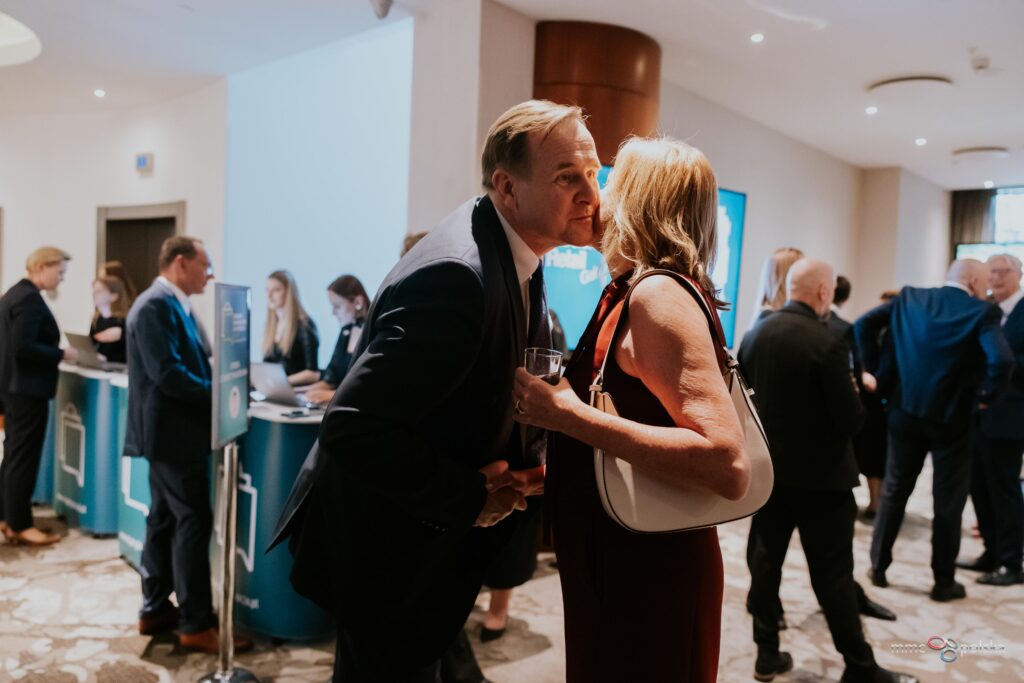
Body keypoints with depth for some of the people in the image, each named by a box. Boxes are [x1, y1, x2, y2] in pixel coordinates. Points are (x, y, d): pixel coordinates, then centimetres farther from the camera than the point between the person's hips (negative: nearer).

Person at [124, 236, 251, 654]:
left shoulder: (172, 305, 15)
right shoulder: (156, 306, -17)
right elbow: (167, 373, -25)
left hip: (172, 431, 11)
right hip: (173, 432, -11)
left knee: (165, 521, 15)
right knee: (193, 522, -6)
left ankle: (155, 610, 26)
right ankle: (196, 625, 2)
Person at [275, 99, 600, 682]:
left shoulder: (517, 255, 1)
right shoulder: (457, 275, -30)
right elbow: (354, 427, -32)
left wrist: (537, 452, -6)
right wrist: (468, 497, -22)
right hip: (384, 547, -9)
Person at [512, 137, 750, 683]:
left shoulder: (658, 293, -20)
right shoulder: (630, 292, 6)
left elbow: (729, 467, -29)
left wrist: (570, 414, -28)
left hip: (648, 574, -8)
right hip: (617, 561, 8)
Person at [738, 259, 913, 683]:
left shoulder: (753, 335, -1)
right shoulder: (828, 343, -19)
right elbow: (852, 420, -16)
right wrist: (853, 393, 3)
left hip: (767, 468, 6)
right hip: (820, 473, -5)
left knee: (765, 560, 12)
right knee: (832, 572, 5)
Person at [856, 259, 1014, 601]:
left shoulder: (909, 297, 1)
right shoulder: (982, 312, -12)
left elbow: (864, 325, -3)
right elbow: (1002, 361, -25)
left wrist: (875, 369, 3)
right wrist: (987, 396, -8)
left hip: (906, 413, 4)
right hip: (951, 418, -3)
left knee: (894, 490, 16)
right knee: (948, 501, 10)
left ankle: (878, 566, 23)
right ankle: (944, 582, 20)